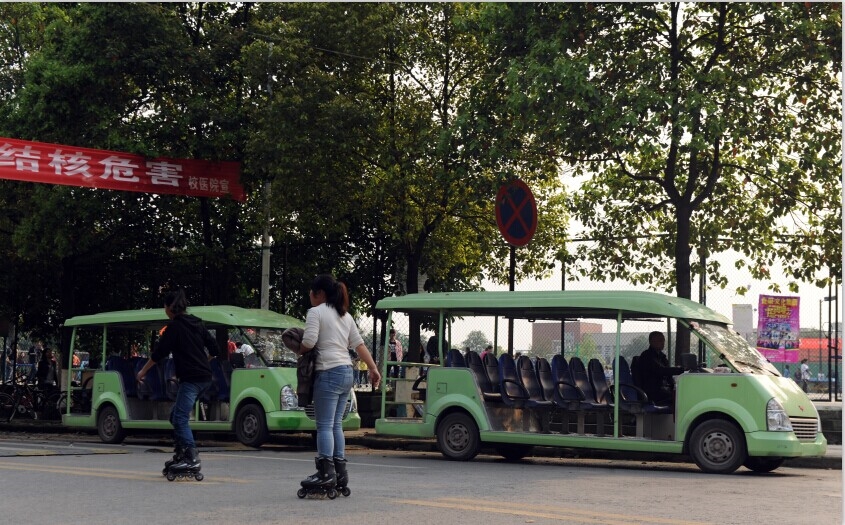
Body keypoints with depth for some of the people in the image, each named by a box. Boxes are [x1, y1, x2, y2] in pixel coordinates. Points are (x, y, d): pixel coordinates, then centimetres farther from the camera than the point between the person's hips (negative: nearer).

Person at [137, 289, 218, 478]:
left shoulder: (174, 326, -8)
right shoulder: (197, 324, 15)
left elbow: (159, 352, -8)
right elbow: (213, 348, 18)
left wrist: (143, 371, 3)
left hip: (191, 378, -9)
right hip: (204, 377, 9)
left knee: (180, 418, -10)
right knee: (176, 415, 17)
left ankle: (192, 459, -17)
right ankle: (180, 454, 17)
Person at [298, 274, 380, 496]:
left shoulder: (316, 312, -5)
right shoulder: (345, 315, 20)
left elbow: (308, 343, -16)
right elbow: (359, 344, 18)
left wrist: (299, 350, 4)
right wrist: (373, 368, 18)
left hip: (329, 372, -9)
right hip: (347, 372, 9)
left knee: (325, 425, -7)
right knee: (336, 424, 12)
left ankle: (327, 473, -11)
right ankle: (340, 473, 12)